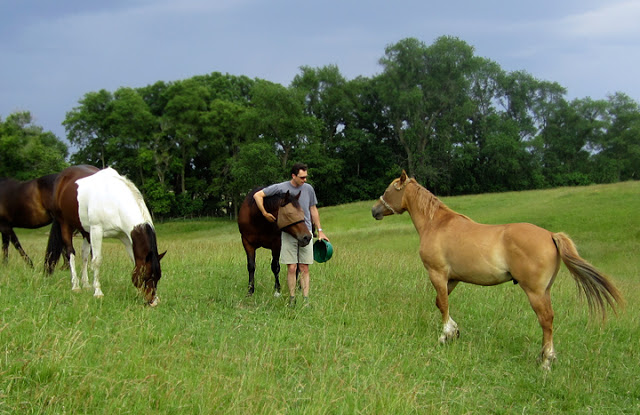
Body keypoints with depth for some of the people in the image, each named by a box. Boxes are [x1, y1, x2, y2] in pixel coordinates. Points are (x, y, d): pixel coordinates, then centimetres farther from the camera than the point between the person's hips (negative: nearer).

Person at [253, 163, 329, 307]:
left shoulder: (309, 189, 6)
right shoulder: (281, 188, -3)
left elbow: (313, 210, 16)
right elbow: (257, 195, 1)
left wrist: (319, 231, 14)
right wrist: (265, 214, -3)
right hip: (288, 234, -2)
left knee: (304, 269, 1)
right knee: (291, 268, -3)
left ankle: (306, 299, 4)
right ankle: (292, 299, 5)